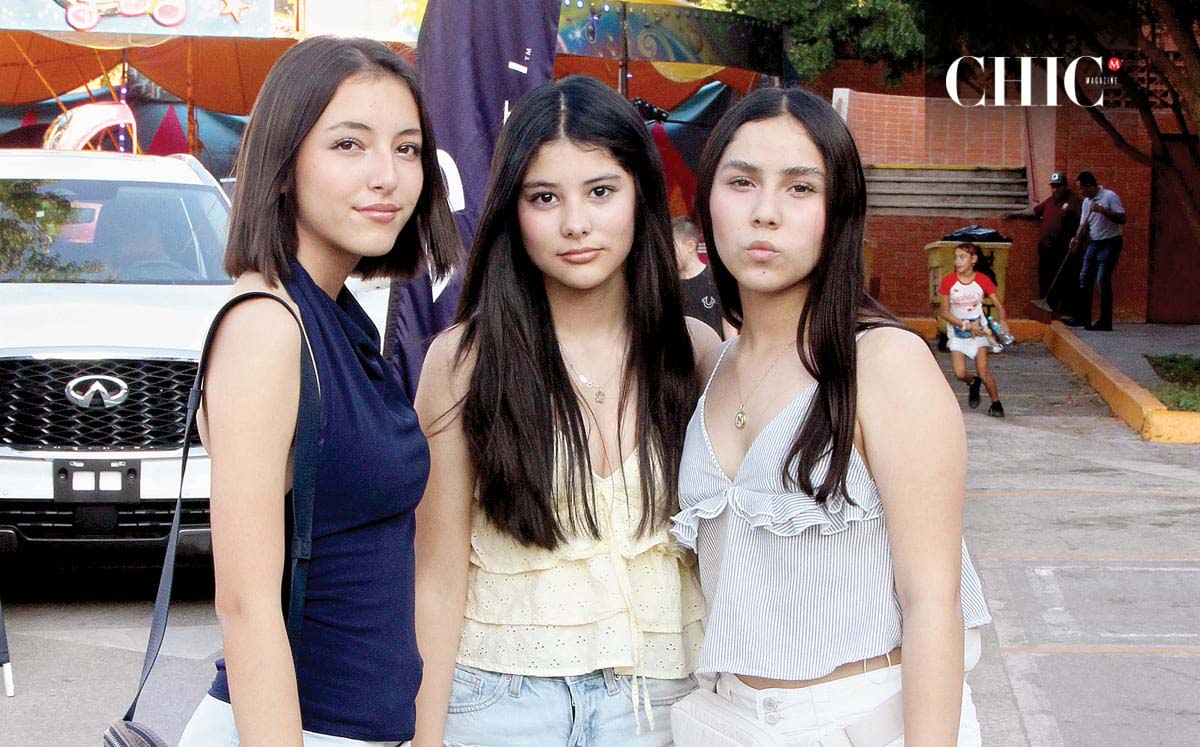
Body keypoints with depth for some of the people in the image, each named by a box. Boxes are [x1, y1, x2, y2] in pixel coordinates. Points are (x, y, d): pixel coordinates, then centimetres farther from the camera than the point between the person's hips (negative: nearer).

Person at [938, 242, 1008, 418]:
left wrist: (1003, 321, -30)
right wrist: (966, 325, -17)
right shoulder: (948, 282, -11)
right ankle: (973, 384, 26)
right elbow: (944, 312, -9)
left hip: (979, 328, -1)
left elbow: (998, 305, -8)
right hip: (957, 330, 1)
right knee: (960, 373, -9)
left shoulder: (983, 280, -10)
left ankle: (996, 402, 9)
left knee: (983, 370, -12)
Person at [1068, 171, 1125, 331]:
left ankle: (1105, 322, -7)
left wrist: (1102, 210, -25)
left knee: (1103, 280, -11)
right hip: (1094, 243, 8)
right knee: (1085, 278, 6)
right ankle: (1083, 317, 14)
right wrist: (1077, 240, -6)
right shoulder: (1087, 202, 12)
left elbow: (1121, 218, -17)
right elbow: (1084, 225, 12)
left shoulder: (1109, 196, -11)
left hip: (1110, 243, -8)